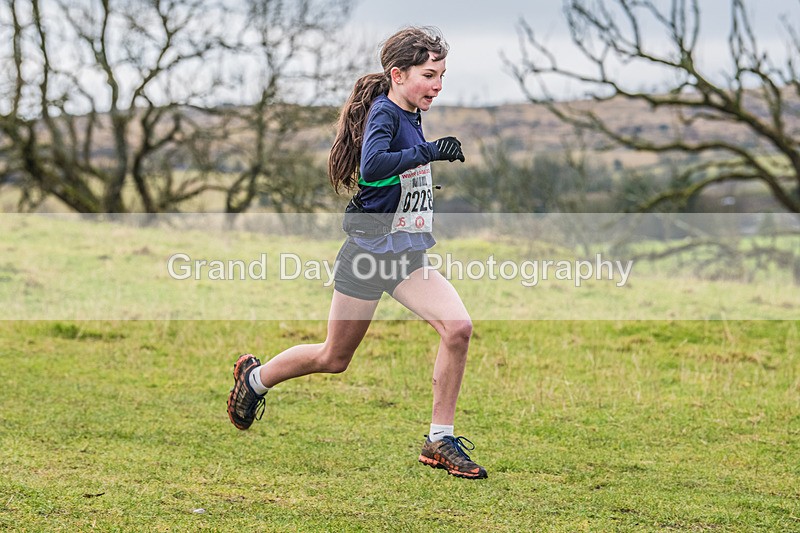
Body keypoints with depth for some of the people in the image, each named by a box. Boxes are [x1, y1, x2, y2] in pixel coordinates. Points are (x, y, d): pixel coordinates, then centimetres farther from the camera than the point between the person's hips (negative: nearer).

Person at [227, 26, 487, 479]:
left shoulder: (412, 115, 8)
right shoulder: (383, 113, -17)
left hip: (408, 256, 7)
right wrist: (429, 152, -38)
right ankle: (255, 377, 37)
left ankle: (440, 441, -7)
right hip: (369, 253, -7)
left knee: (459, 327, -16)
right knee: (334, 359, 8)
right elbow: (371, 166, -38)